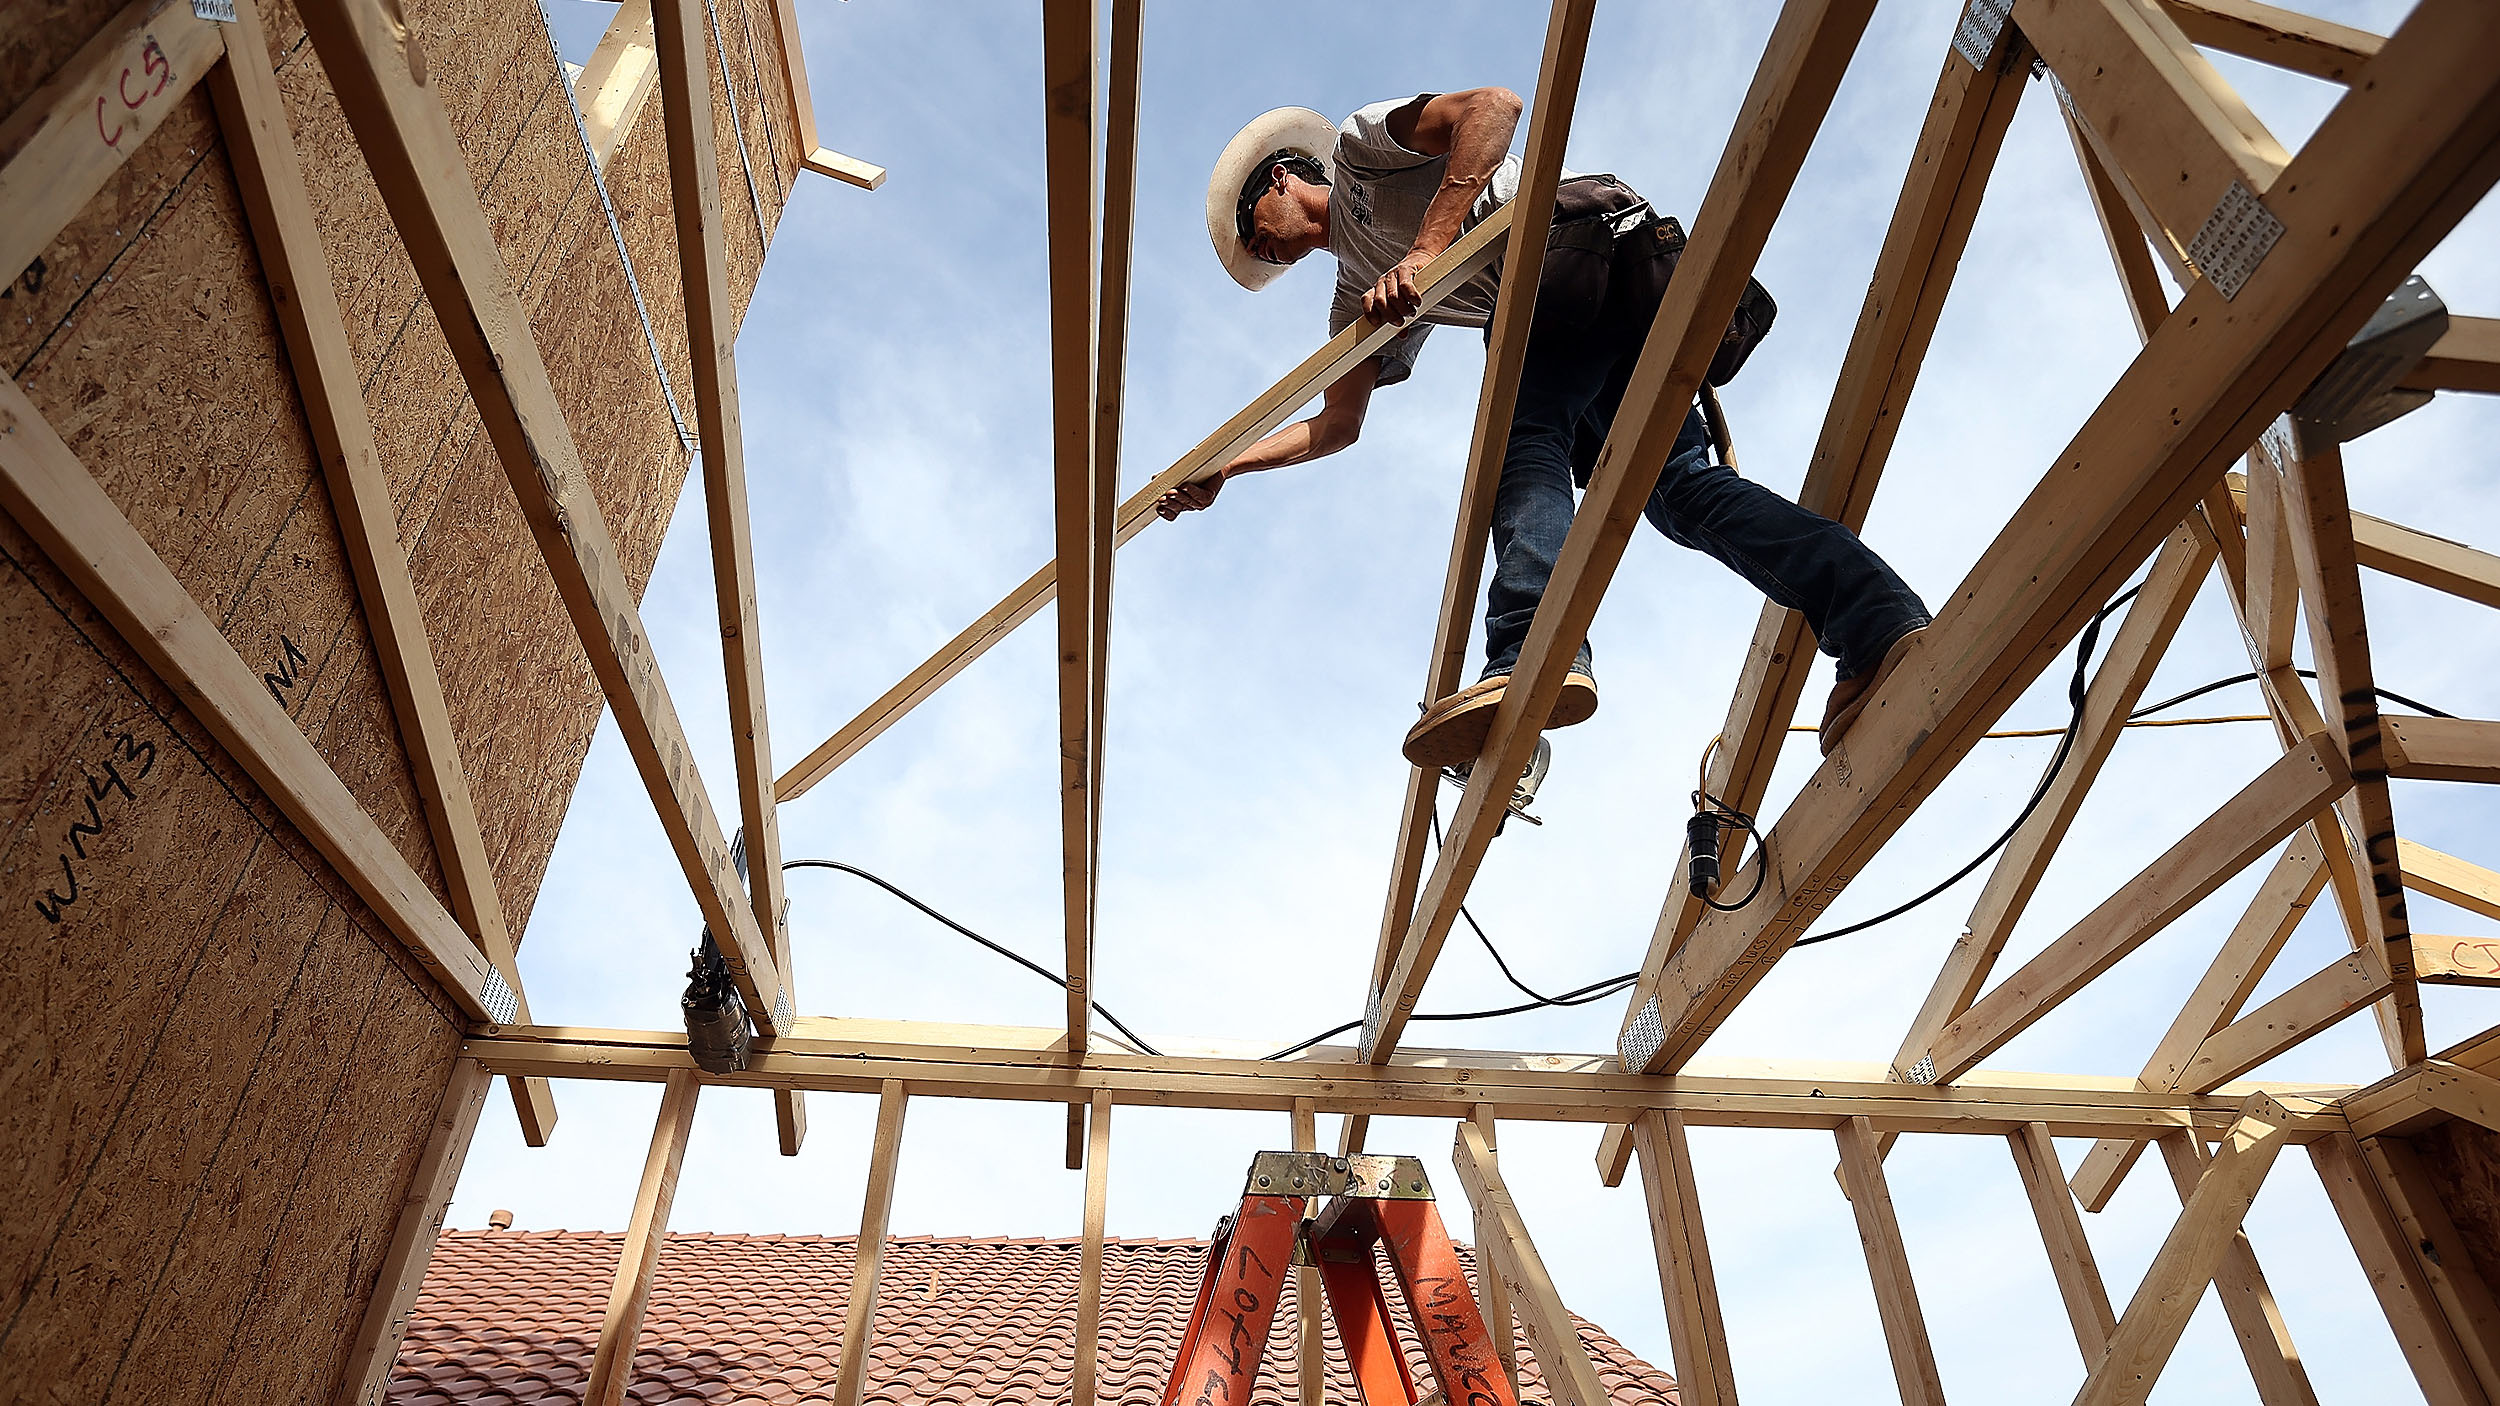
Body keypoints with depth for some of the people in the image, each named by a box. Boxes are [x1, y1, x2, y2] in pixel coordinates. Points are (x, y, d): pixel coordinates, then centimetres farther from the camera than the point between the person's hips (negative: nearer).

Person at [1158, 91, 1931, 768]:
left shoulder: (1359, 144, 12)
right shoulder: (1357, 300, 33)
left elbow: (1492, 106, -6)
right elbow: (1334, 426, 32)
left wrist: (1425, 249, -16)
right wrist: (1221, 467, 26)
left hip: (1590, 237, -8)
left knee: (1525, 439, -25)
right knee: (1673, 481, -7)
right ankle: (1879, 618, -23)